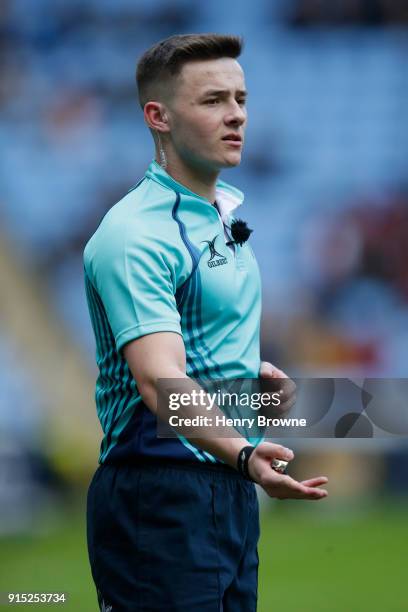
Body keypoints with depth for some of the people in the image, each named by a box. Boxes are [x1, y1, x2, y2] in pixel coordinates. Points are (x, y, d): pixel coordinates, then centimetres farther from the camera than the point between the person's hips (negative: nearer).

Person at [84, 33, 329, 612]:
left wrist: (253, 366, 12)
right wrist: (244, 454, -43)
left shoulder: (229, 208, 12)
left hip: (233, 494, 9)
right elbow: (159, 381, -29)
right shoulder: (137, 233, -17)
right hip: (160, 497, -9)